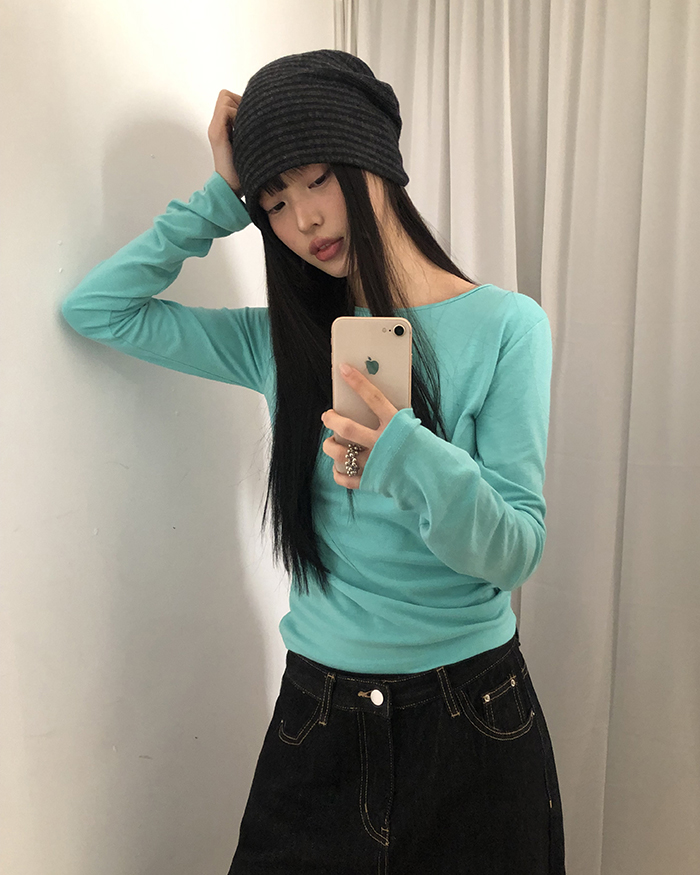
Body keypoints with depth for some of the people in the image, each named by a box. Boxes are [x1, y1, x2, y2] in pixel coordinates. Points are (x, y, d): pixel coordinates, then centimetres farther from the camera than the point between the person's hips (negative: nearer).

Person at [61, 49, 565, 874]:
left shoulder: (504, 326, -10)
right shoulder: (284, 341, 1)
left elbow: (515, 551, -14)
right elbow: (94, 307, 1)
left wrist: (410, 461, -33)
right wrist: (222, 197, -5)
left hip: (471, 720, -2)